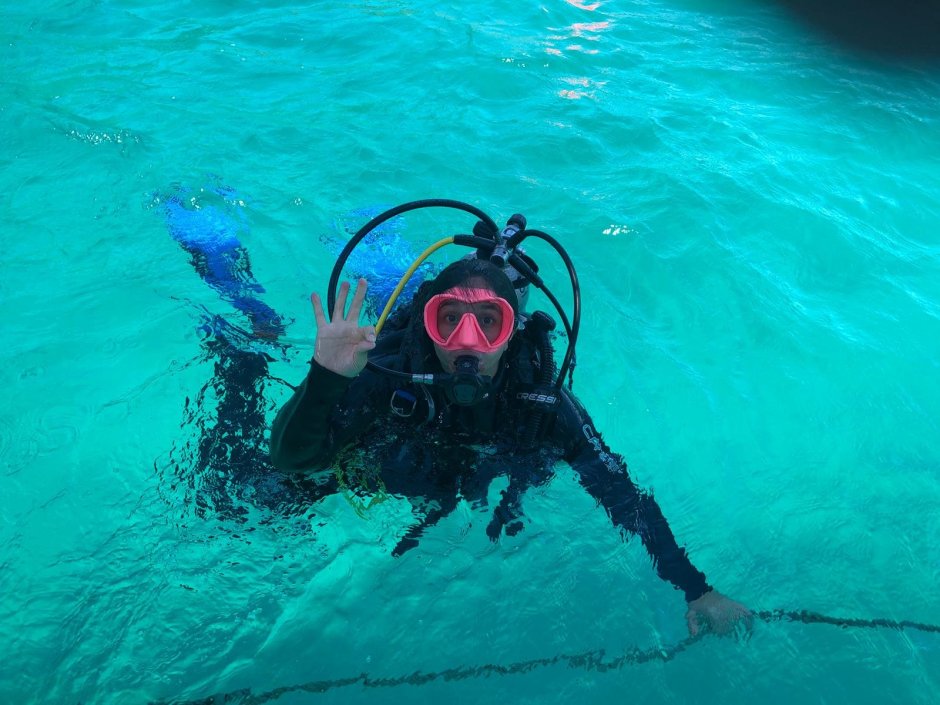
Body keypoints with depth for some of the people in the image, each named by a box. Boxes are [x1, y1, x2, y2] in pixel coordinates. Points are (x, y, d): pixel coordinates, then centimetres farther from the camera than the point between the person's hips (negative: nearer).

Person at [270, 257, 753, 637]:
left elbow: (623, 493, -27)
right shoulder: (386, 380, -38)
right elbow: (289, 460, -41)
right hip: (378, 489, 0)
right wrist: (324, 377, -61)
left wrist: (697, 591, -27)